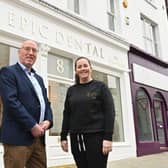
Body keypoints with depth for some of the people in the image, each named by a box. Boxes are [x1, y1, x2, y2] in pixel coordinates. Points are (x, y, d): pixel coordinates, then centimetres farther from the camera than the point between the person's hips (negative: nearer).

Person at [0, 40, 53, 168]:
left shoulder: (38, 78, 21)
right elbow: (11, 101, -15)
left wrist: (48, 121, -2)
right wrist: (32, 125, -17)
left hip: (39, 137, 7)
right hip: (18, 136, -7)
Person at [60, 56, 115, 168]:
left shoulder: (100, 87, 2)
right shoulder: (71, 90, 12)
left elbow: (110, 112, -5)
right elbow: (66, 114, 13)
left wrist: (108, 137, -13)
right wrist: (63, 136, 7)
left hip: (96, 136, -3)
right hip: (76, 138, 4)